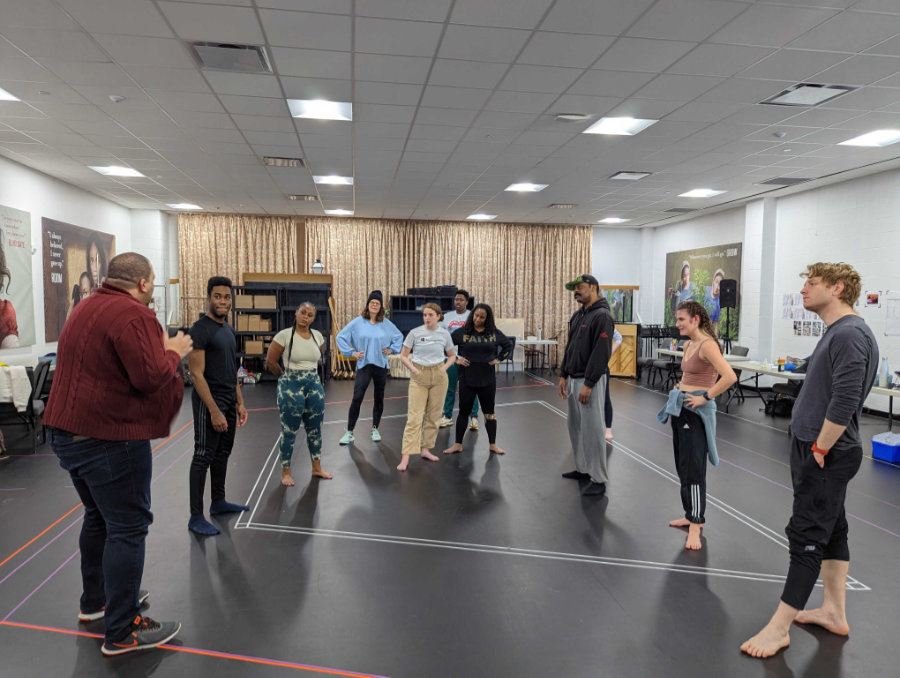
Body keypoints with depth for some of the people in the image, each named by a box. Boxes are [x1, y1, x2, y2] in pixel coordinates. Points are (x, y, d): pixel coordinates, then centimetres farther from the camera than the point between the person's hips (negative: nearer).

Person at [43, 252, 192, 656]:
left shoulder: (86, 308, 13)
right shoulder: (133, 315, -18)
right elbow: (151, 377, -24)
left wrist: (160, 348, 12)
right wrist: (173, 351, -7)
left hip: (67, 432, 10)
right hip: (109, 437, -10)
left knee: (98, 517, 23)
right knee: (127, 528, -2)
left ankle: (95, 600, 38)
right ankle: (122, 632, 6)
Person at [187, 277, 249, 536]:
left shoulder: (228, 329, 12)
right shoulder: (201, 329, -14)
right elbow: (196, 373, -19)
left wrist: (240, 403, 15)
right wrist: (214, 411, -22)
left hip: (228, 401, 9)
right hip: (209, 402, -9)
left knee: (222, 453, 17)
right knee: (203, 457, -4)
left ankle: (218, 502, 30)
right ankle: (196, 517, 4)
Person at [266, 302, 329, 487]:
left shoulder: (318, 336, 3)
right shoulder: (285, 335, -11)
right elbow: (270, 361, -7)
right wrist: (286, 376, 4)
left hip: (314, 386, 5)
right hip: (291, 388, -5)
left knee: (315, 428, 13)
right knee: (289, 431, 3)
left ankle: (317, 468, 26)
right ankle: (286, 472, 17)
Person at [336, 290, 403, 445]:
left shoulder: (386, 324, 2)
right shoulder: (358, 322, -3)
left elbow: (399, 336, 17)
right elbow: (341, 337, 3)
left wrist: (392, 349, 6)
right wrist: (351, 352, -2)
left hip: (381, 365, 3)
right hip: (363, 365, -2)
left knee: (379, 398, 10)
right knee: (357, 398, -9)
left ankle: (375, 429, 25)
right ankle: (349, 432, -1)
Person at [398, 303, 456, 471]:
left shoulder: (444, 334, 2)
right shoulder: (415, 333, -4)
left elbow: (452, 356, 15)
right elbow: (403, 356, 3)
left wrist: (444, 368, -2)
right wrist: (413, 369, -11)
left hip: (438, 377, 2)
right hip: (419, 377, -2)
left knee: (433, 416, 8)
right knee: (414, 417, -8)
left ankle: (426, 449, 23)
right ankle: (406, 456, -8)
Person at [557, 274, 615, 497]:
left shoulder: (602, 316, -14)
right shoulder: (577, 316, 14)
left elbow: (601, 353, -20)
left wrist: (588, 384, -22)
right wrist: (563, 375, 12)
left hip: (590, 381, -9)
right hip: (574, 379, 9)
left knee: (592, 430, -5)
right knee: (576, 427, 15)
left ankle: (598, 479, 3)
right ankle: (583, 469, 28)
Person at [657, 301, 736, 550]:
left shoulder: (707, 345, -17)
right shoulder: (688, 344, 10)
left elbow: (729, 377, -28)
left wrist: (705, 397, -21)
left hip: (696, 411, -10)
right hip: (680, 408, 10)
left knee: (693, 468, -6)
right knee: (682, 465, 16)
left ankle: (696, 525, 1)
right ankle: (691, 514, 28)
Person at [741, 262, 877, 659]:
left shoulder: (849, 335, -20)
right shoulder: (836, 333, 12)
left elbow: (844, 403, -27)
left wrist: (818, 451, -18)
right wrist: (814, 449, 18)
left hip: (826, 457, -10)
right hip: (816, 449, 10)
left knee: (807, 537, -3)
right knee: (831, 529, 17)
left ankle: (778, 628, 5)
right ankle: (834, 613, 30)